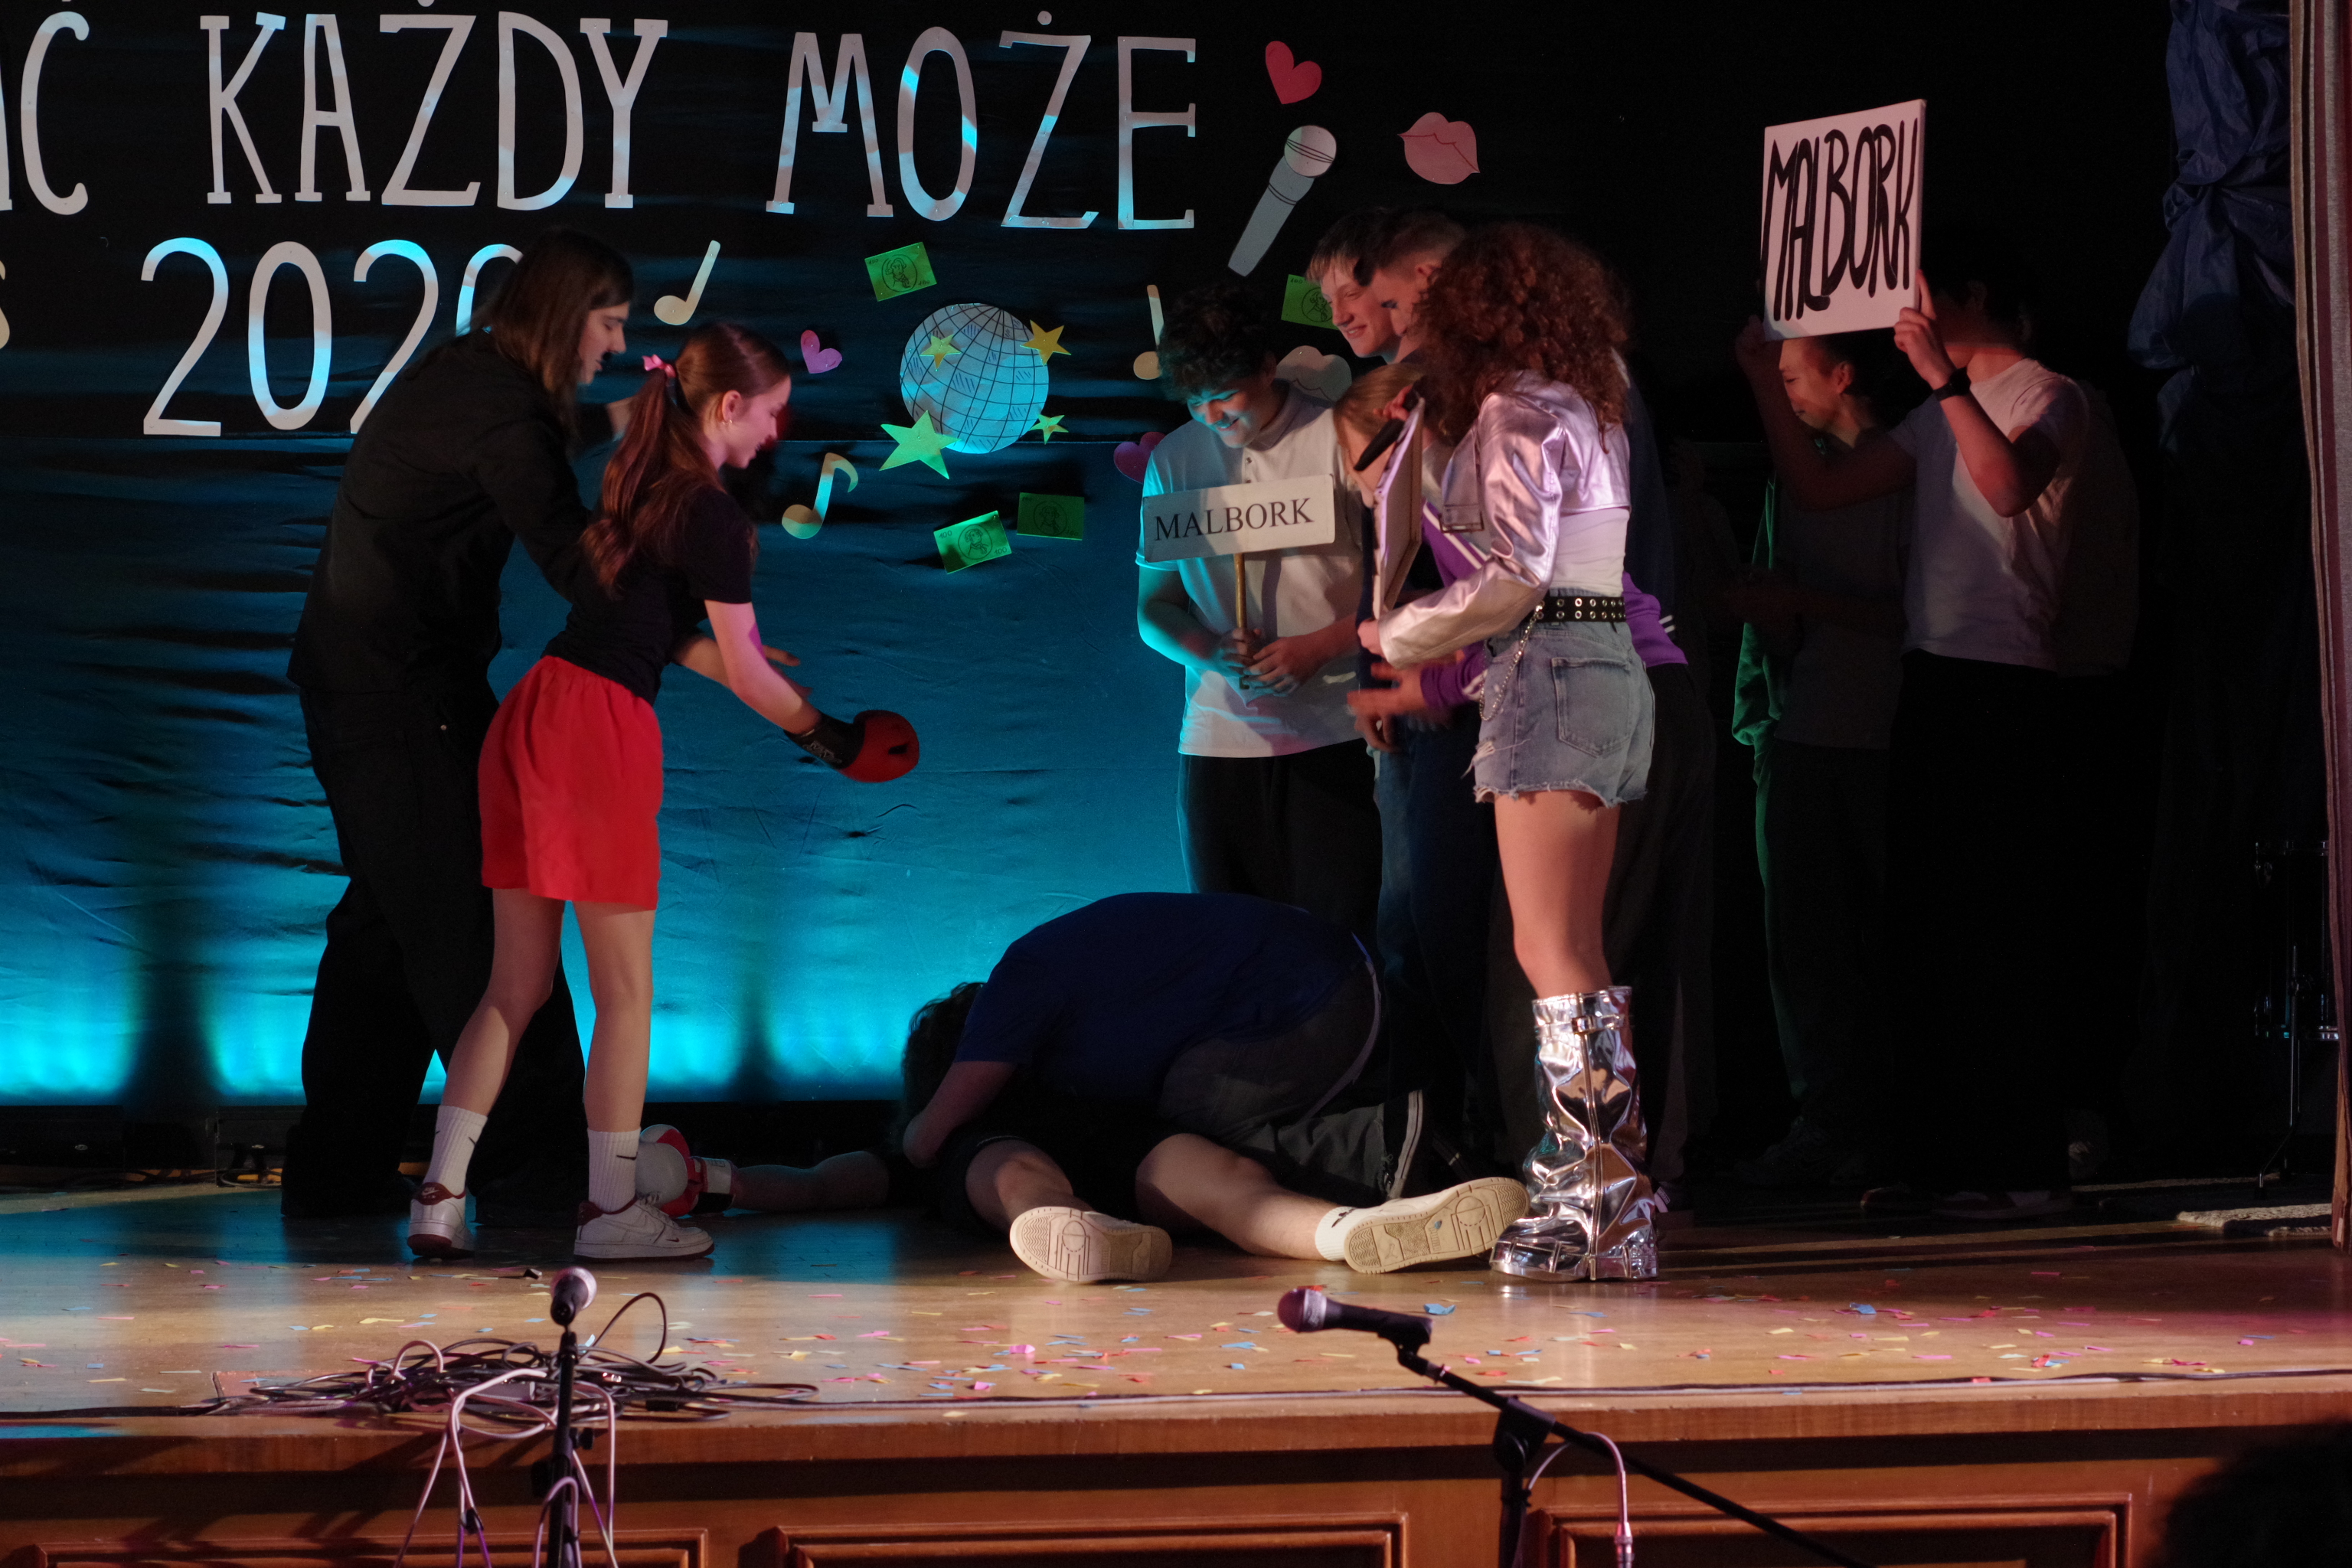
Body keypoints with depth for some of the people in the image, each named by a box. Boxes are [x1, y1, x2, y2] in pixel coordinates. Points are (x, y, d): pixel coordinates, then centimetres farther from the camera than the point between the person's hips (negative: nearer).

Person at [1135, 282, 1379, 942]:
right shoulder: (1174, 461, 11)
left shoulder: (1342, 441, -2)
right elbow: (1154, 606, 14)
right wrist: (1212, 650, -7)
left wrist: (1317, 647, -15)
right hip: (1219, 737, 4)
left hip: (1332, 736, -4)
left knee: (1336, 932, -8)